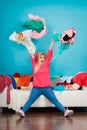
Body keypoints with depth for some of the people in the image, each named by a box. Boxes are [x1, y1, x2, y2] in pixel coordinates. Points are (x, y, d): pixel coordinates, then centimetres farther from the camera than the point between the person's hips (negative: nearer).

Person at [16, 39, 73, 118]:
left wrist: (53, 41, 5)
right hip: (36, 88, 0)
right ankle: (22, 111, -24)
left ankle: (65, 111, -11)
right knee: (30, 100, -12)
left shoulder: (46, 64, 7)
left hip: (47, 88, 0)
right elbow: (32, 55, 8)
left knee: (55, 100, -4)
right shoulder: (34, 65, 7)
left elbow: (50, 53, 6)